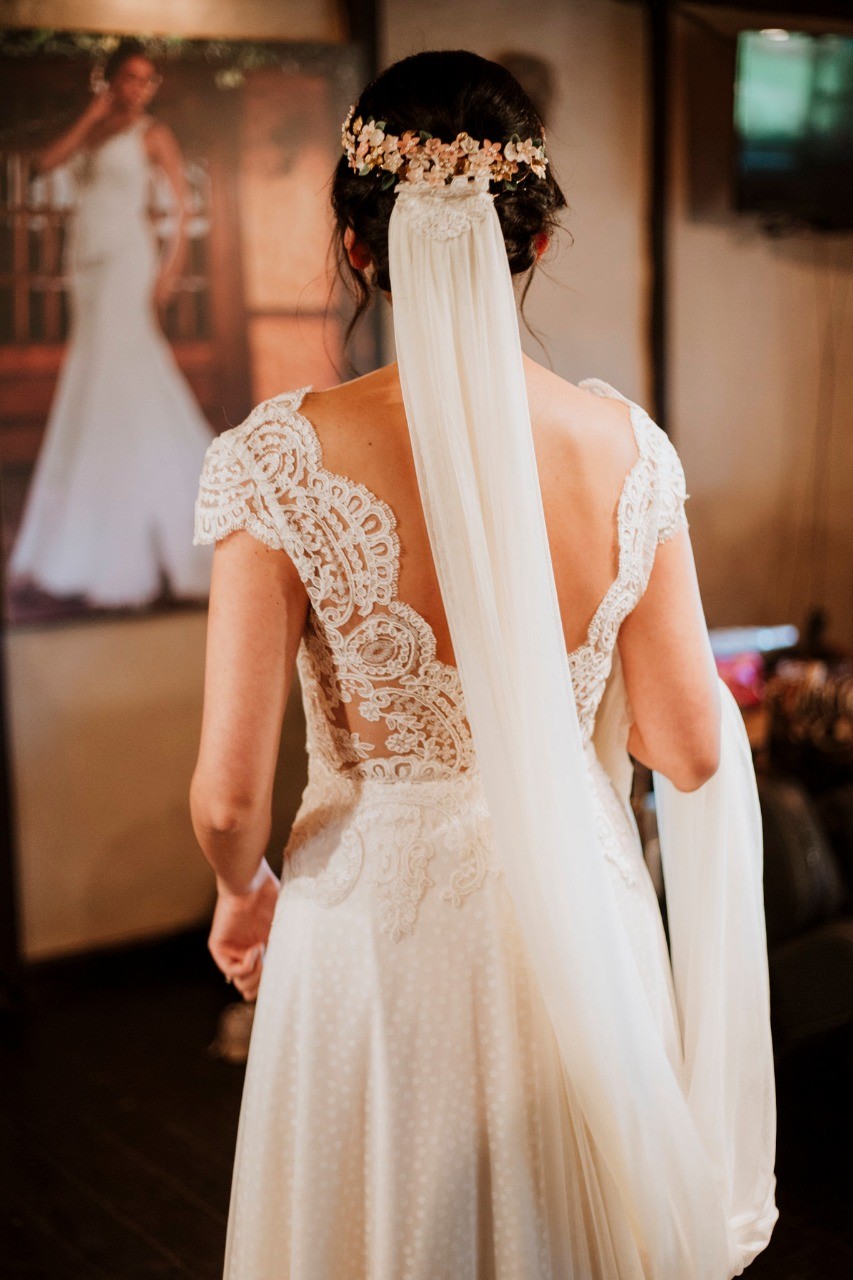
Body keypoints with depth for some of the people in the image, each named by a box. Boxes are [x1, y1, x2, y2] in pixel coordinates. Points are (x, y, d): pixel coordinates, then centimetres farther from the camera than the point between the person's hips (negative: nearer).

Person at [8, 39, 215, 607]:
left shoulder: (153, 134, 2)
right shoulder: (95, 130, 17)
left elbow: (183, 199, -5)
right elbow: (47, 161, 3)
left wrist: (173, 261, -14)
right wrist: (92, 117, 2)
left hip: (126, 258, -6)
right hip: (87, 260, 6)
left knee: (120, 378, -9)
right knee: (91, 385, 6)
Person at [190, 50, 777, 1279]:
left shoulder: (283, 461, -19)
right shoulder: (625, 447, -12)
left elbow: (230, 795, -16)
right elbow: (689, 752, -7)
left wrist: (244, 890, 6)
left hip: (376, 927, -2)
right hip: (581, 923, 2)